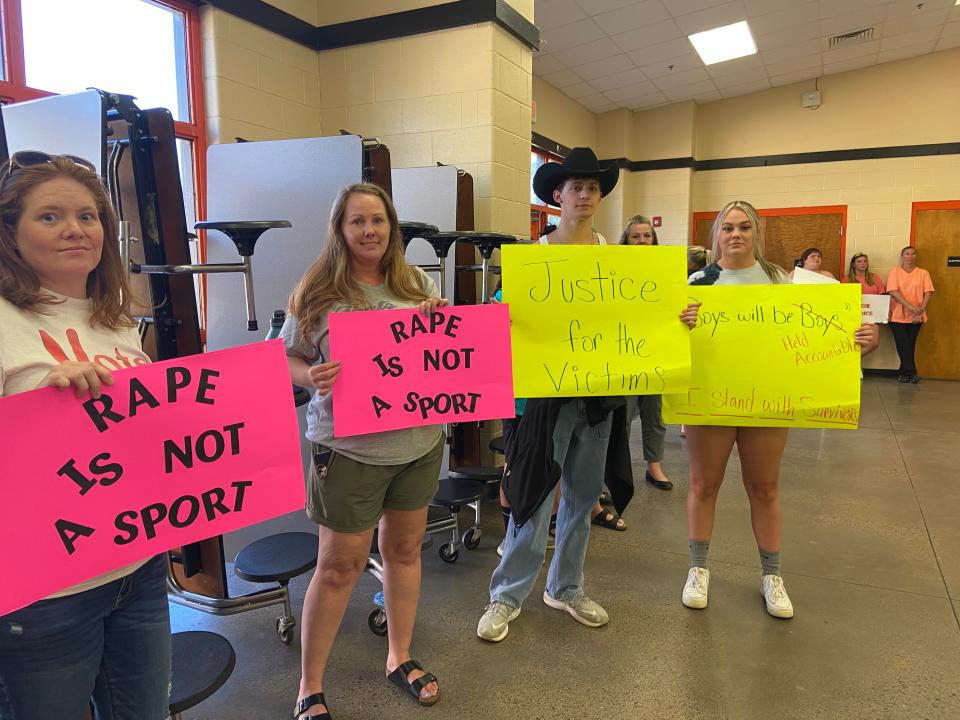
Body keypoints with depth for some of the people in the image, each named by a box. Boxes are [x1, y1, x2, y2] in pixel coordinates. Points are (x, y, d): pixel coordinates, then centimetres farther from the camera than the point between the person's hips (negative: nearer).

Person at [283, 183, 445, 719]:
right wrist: (311, 377, -23)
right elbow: (285, 359, -2)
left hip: (420, 441, 4)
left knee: (405, 548, 17)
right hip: (350, 449, -4)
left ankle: (400, 658, 38)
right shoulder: (318, 292, -6)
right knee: (340, 566, 5)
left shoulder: (418, 283, 5)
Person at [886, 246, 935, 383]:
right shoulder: (895, 272, 1)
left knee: (910, 345, 5)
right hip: (898, 315, -2)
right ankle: (912, 373, 2)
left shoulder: (923, 273, 8)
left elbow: (928, 292, 1)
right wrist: (911, 307, -19)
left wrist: (922, 307, -17)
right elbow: (893, 292, -10)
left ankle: (905, 373, 14)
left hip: (916, 317, 2)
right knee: (903, 345, -6)